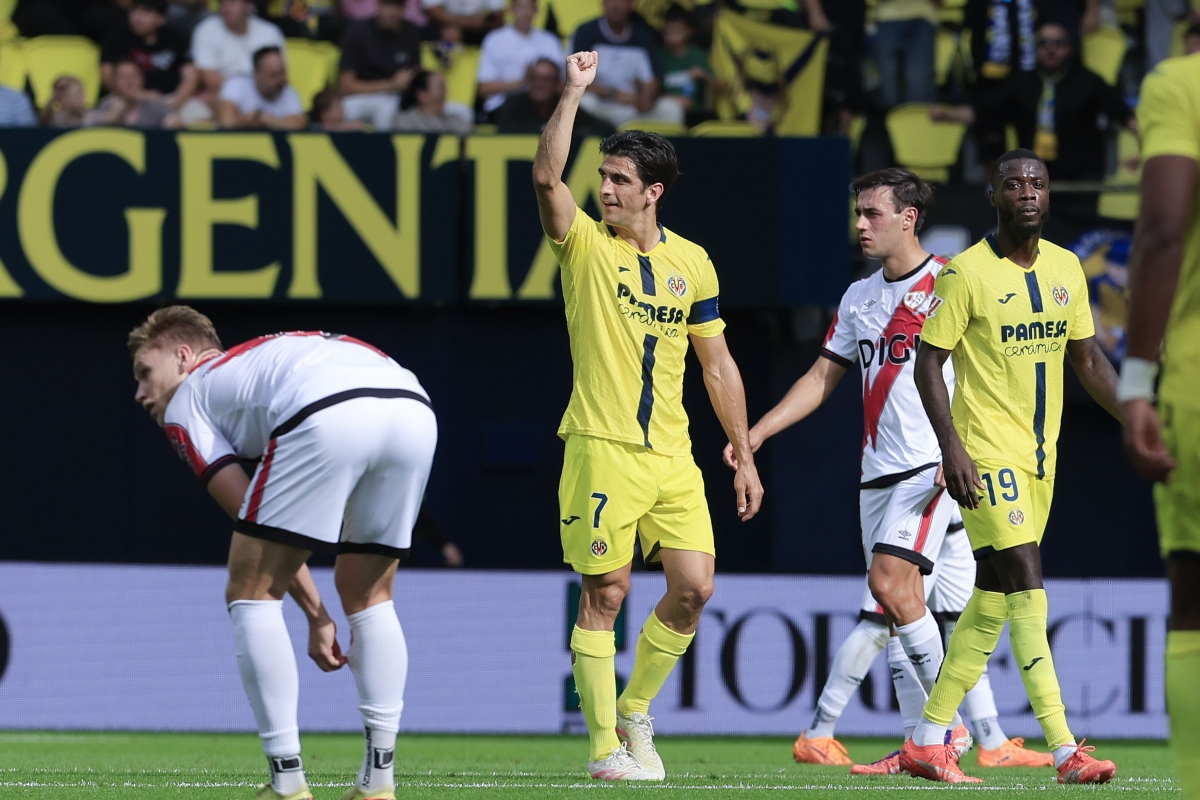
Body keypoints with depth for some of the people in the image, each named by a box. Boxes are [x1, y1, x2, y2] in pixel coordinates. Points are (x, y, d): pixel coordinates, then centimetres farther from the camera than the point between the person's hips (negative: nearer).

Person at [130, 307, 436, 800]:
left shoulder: (185, 402, 24)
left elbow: (260, 527, 15)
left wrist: (316, 615, 18)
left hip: (330, 419, -6)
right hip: (415, 409, 7)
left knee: (251, 591, 9)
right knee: (368, 594, 25)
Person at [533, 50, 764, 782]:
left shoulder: (691, 263, 9)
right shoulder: (585, 245, 0)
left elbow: (719, 365, 14)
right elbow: (546, 174, -19)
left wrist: (744, 456, 12)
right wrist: (575, 92, -21)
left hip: (672, 454, 4)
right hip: (602, 449, -4)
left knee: (694, 588, -2)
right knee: (606, 594, -4)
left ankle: (636, 710, 19)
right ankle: (605, 746, 3)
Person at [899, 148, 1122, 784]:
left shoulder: (1065, 268, 9)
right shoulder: (966, 273, -10)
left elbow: (1088, 359, 17)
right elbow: (928, 364, -10)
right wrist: (952, 447, -20)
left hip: (1039, 457, 7)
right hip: (987, 454, -7)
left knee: (992, 601, 9)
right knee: (1027, 588, -15)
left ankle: (927, 741, 18)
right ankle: (1066, 752, -21)